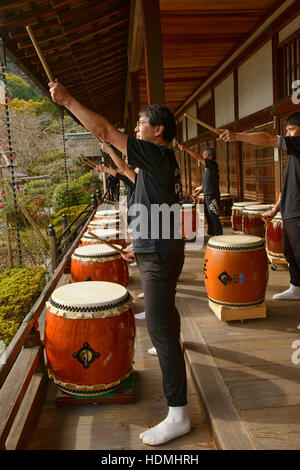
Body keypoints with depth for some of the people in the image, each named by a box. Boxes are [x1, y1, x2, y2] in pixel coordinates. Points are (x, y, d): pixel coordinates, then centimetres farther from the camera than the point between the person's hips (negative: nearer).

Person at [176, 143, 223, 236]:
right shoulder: (207, 167, 17)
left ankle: (219, 235, -5)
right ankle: (211, 233, 29)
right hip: (207, 195, 10)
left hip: (212, 196, -10)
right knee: (208, 215, 16)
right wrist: (197, 193, 20)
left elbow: (198, 157, -22)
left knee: (214, 217, -9)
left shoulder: (213, 164, -11)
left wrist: (186, 149, -25)